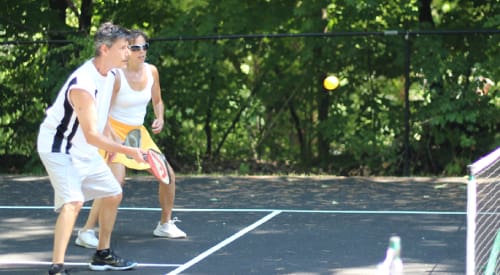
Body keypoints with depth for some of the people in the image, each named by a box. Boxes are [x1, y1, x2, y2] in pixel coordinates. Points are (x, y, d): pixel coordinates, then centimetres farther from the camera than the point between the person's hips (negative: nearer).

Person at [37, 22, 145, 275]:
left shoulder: (110, 74, -2)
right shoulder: (83, 85, -32)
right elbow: (92, 136, -34)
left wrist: (111, 142, 15)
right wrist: (128, 151, -35)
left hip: (85, 150, 10)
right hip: (59, 147, -10)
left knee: (113, 194, 15)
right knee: (73, 202, -27)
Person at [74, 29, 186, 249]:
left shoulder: (151, 71, -1)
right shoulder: (116, 75, -20)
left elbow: (157, 101, 16)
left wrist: (160, 119, -4)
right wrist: (116, 140, -29)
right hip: (115, 132, -7)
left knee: (168, 174, 5)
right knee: (116, 180, -25)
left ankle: (165, 224, 26)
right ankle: (86, 231, -19)